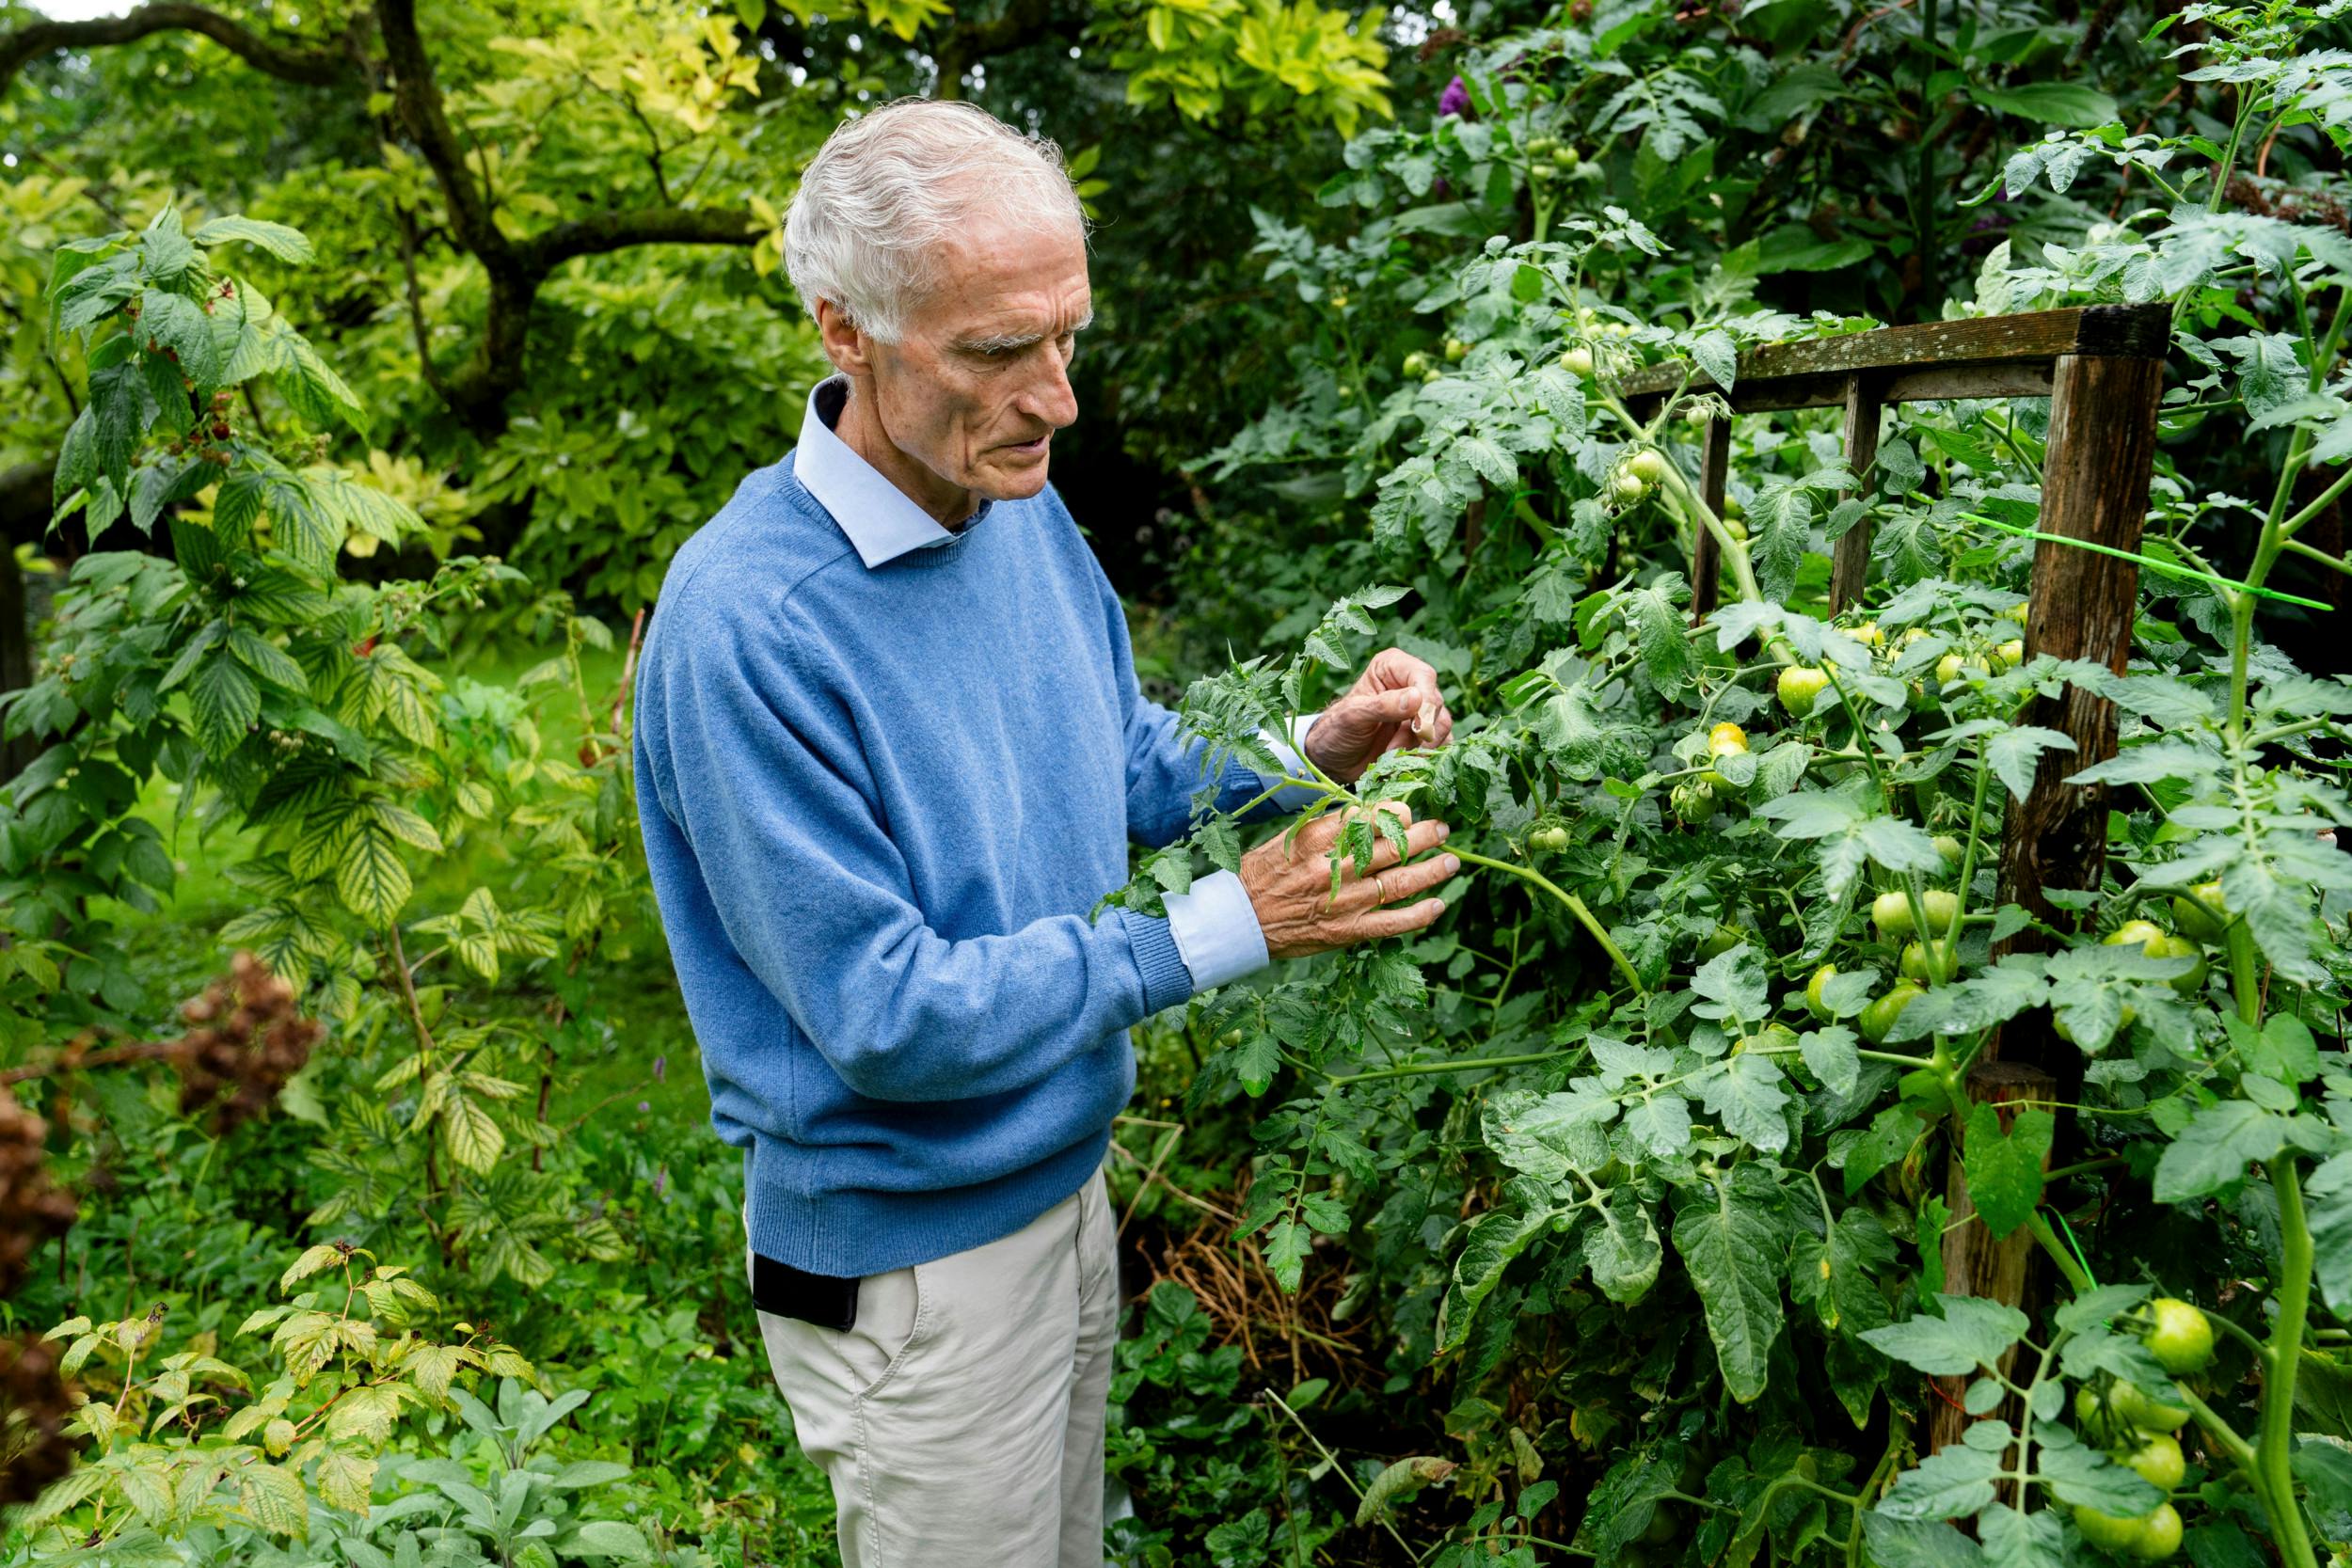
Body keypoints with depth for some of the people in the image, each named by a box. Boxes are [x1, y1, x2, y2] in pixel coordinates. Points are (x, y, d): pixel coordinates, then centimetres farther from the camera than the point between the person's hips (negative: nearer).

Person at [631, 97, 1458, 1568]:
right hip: (909, 1262, -7)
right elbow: (884, 1017, -26)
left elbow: (1127, 763, 10)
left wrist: (1306, 751, -10)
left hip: (1063, 1180, 8)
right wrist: (1230, 926, -26)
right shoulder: (745, 624, -29)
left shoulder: (1024, 509, -3)